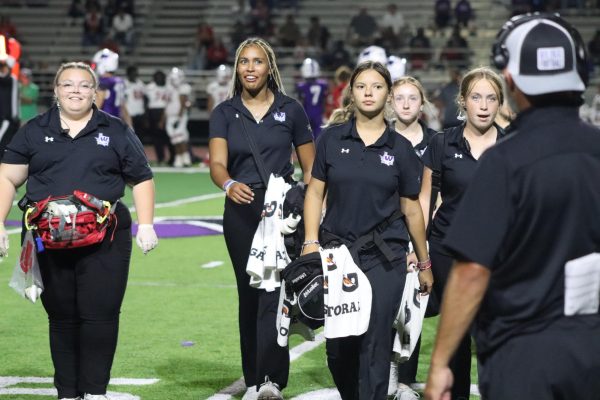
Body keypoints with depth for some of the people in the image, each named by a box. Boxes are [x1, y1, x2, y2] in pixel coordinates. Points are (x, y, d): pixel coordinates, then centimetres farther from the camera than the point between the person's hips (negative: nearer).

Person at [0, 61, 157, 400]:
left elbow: (141, 180, 12)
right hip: (50, 241, 1)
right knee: (61, 316, 6)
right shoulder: (34, 132, 11)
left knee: (100, 314, -8)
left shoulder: (116, 132, 11)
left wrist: (146, 225, 2)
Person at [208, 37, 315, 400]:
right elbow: (217, 163, -9)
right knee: (249, 294, 8)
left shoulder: (290, 110, 3)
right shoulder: (225, 113, 5)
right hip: (241, 211, 2)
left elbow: (310, 167, 8)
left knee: (273, 290, -14)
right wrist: (229, 184, -31)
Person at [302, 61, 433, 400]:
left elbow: (412, 209, 8)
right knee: (338, 344, 6)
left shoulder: (400, 148, 3)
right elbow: (315, 193, 6)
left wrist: (424, 263, 12)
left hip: (384, 257, -1)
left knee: (375, 343, -5)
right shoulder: (332, 139, 5)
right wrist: (311, 243, -6)